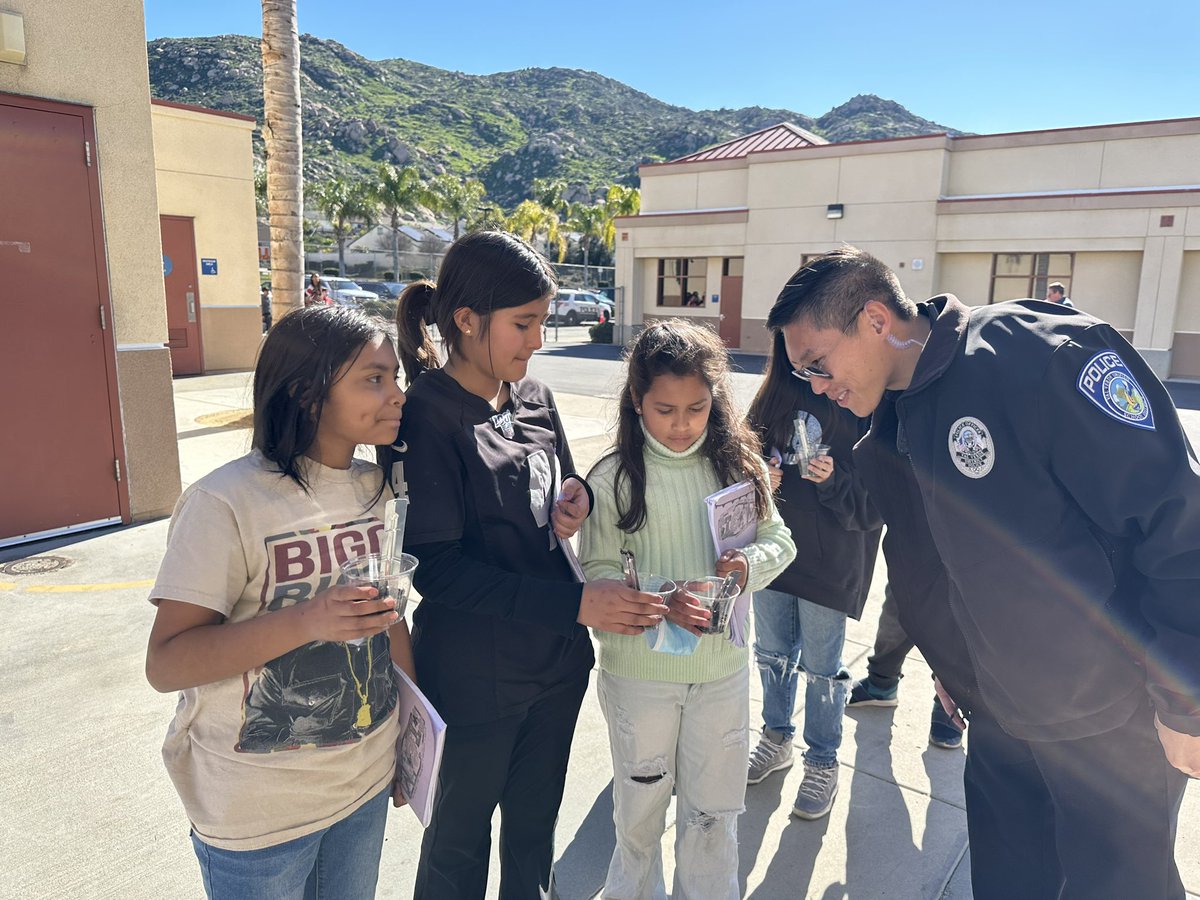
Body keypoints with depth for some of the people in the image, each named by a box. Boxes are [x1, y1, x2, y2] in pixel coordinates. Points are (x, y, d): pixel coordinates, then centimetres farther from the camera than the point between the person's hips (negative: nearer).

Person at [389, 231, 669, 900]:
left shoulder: (534, 398, 1)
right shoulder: (427, 416, -18)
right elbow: (438, 567, -21)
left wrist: (577, 496, -11)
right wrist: (576, 604, -26)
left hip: (558, 660, 6)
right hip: (475, 677, -6)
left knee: (536, 825, 25)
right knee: (461, 842, 18)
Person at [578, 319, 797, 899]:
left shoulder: (737, 464, -4)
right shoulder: (612, 479, -12)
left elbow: (779, 538, 3)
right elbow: (596, 571, -11)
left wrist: (751, 563, -19)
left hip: (723, 666, 2)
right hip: (638, 671, -1)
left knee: (713, 809, 18)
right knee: (641, 802, 21)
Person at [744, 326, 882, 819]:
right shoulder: (775, 394, 3)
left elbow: (875, 503, -9)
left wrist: (833, 482, -26)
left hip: (831, 561, -5)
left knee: (820, 667, 11)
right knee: (772, 654, 19)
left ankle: (823, 763, 33)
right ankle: (776, 738, 43)